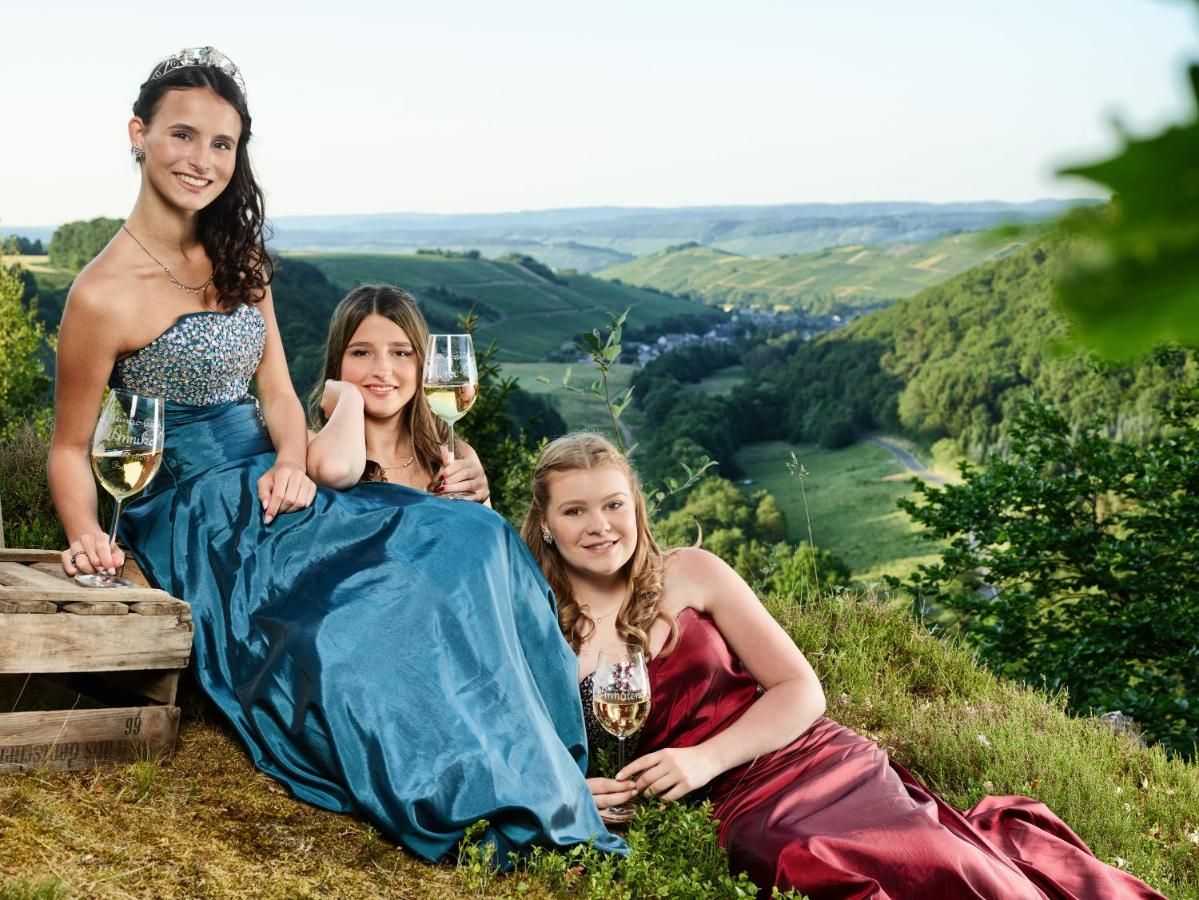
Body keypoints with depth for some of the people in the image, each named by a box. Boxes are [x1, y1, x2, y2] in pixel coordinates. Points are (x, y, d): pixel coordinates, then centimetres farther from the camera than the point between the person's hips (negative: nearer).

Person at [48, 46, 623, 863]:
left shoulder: (240, 260, 10)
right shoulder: (107, 292, -11)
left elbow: (279, 394, 11)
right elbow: (72, 447, -4)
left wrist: (293, 463, -10)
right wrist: (87, 538, -22)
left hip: (272, 488, 7)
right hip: (194, 516, -7)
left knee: (471, 541, -13)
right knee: (361, 617, -29)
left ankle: (539, 780, -10)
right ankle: (477, 805, -13)